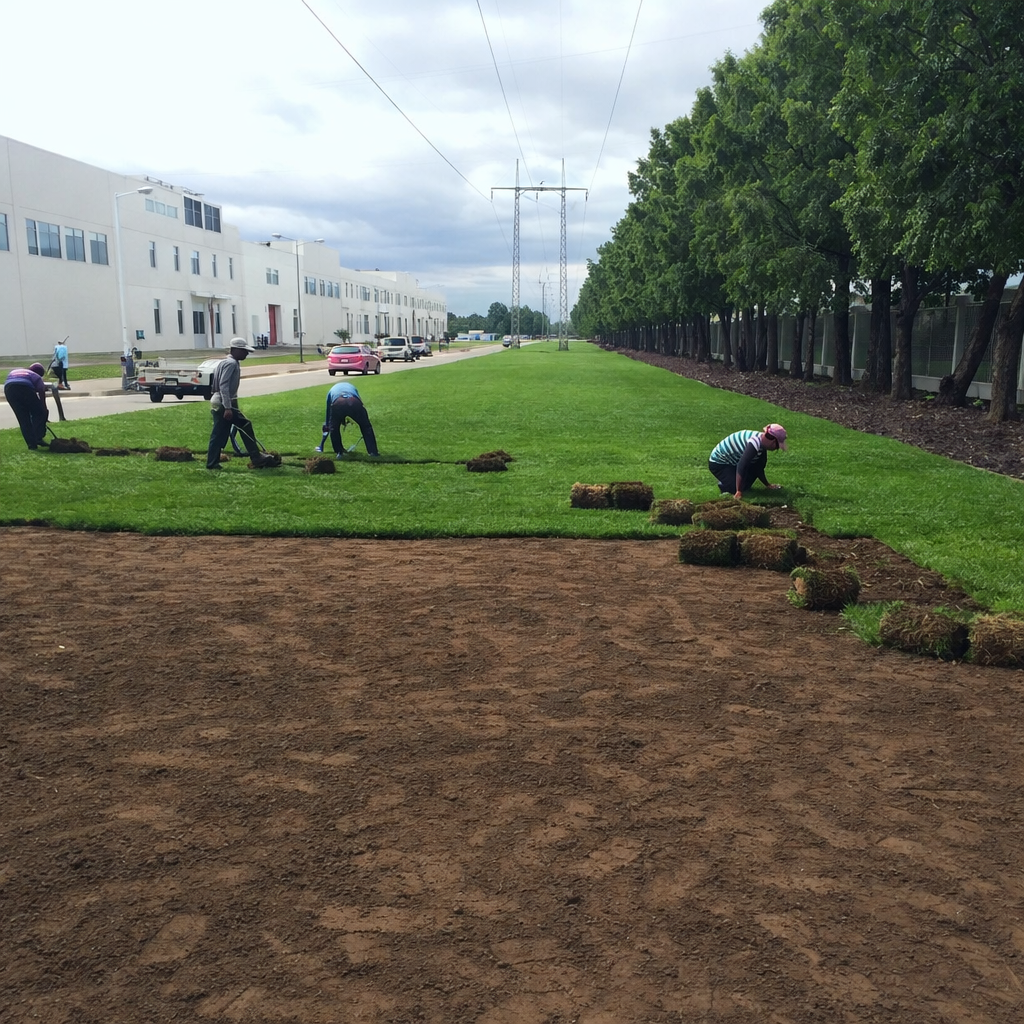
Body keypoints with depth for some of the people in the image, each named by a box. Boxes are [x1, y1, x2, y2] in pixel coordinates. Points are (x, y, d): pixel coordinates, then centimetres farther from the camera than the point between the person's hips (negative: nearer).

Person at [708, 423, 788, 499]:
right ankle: (723, 485, 4)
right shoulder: (755, 443, -33)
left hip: (732, 462, 9)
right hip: (718, 464, -9)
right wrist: (739, 492, -38)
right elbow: (741, 466, -39)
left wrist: (768, 485, 9)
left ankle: (745, 486, 7)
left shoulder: (762, 442, -3)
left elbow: (759, 469, 7)